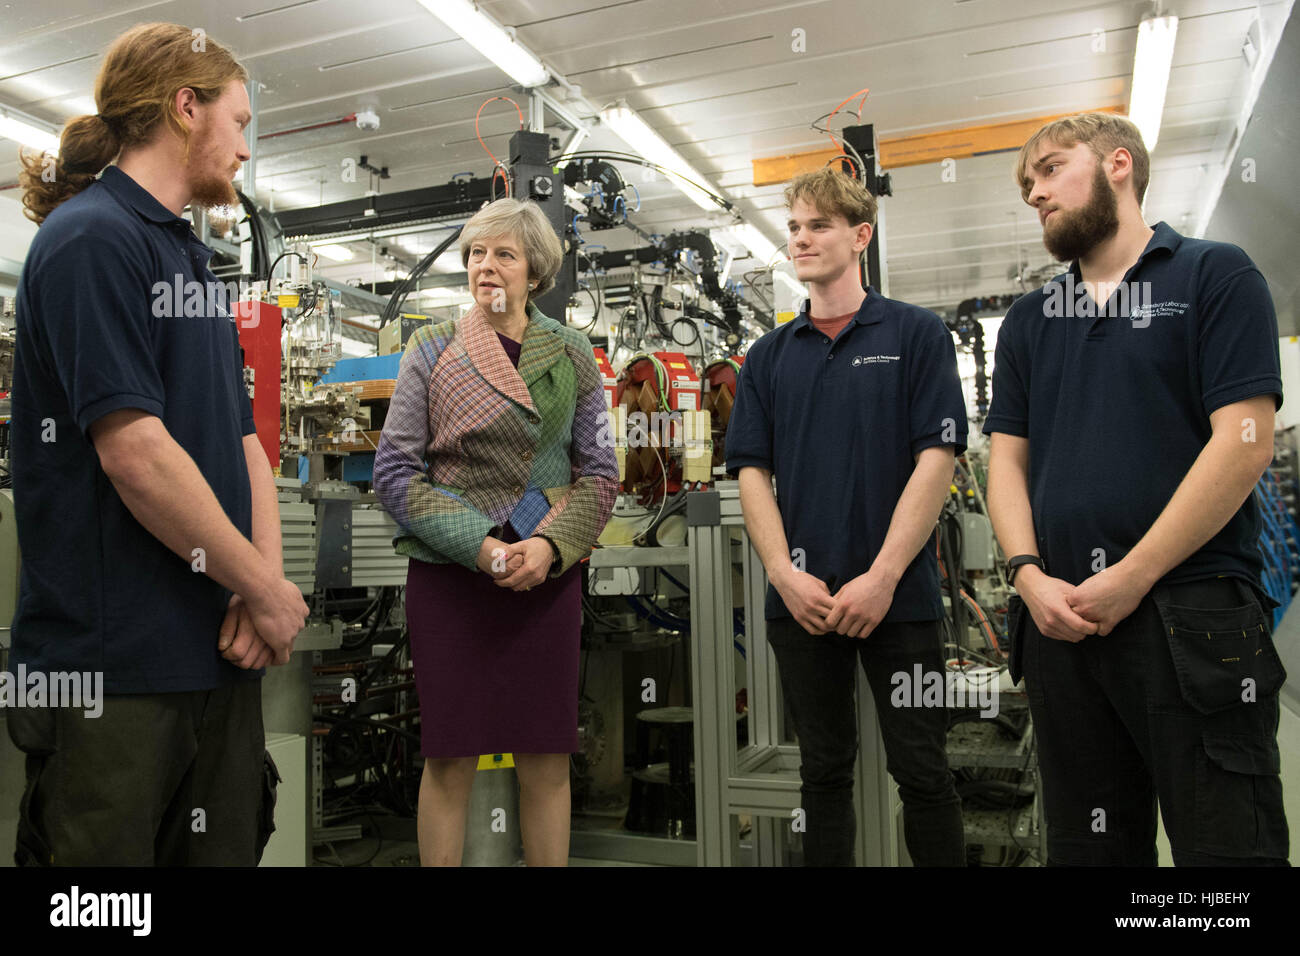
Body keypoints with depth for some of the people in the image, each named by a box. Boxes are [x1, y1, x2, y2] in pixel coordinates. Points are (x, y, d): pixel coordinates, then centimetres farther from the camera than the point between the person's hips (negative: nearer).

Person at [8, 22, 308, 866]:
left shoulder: (193, 259, 17)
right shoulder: (92, 239, -12)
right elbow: (136, 455, -21)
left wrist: (265, 579, -2)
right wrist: (267, 592, -12)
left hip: (221, 652, 9)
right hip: (115, 661, -8)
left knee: (227, 848, 16)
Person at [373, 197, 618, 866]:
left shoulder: (571, 353, 8)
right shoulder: (432, 350, 4)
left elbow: (600, 472, 6)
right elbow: (394, 470, -1)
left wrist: (549, 545, -12)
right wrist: (479, 546, -13)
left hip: (548, 574, 1)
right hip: (448, 571, -1)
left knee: (546, 759, 6)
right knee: (449, 757, 4)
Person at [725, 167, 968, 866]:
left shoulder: (917, 334, 1)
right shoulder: (768, 356, 11)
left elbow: (936, 460, -7)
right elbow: (752, 472, 5)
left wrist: (881, 578, -15)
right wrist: (786, 575, -9)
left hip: (897, 596, -3)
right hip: (800, 600, 3)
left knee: (922, 773, 5)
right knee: (824, 770, 14)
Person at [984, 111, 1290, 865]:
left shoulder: (1216, 277, 2)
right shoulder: (1028, 322, 17)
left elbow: (1244, 442, -9)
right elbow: (1007, 459, 11)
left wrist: (1132, 577, -14)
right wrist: (1030, 575, -6)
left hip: (1191, 615, -4)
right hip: (1061, 623, 5)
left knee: (1226, 842, 1)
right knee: (1087, 844, 13)